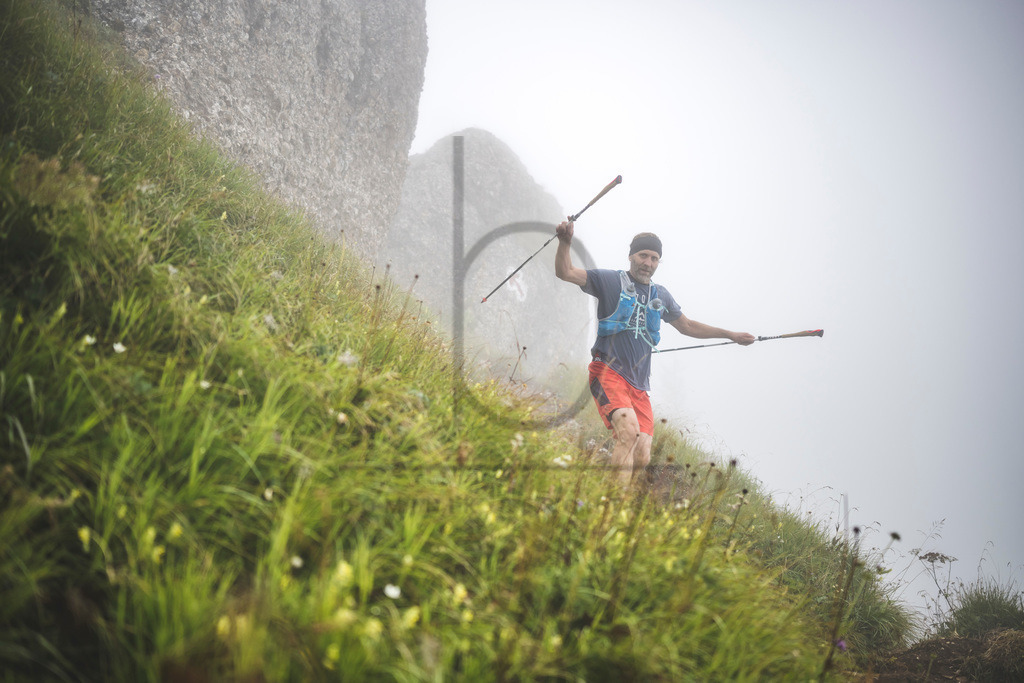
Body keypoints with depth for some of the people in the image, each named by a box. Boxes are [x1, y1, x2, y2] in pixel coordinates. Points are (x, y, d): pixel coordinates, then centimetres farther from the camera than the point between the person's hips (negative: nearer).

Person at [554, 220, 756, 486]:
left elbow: (687, 326, 33)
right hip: (608, 372, -6)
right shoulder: (611, 280, 5)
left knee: (642, 458, -7)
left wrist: (732, 335, 34)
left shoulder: (661, 296, 21)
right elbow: (565, 272, -3)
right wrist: (565, 242, -21)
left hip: (639, 385, 6)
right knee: (629, 430, -31)